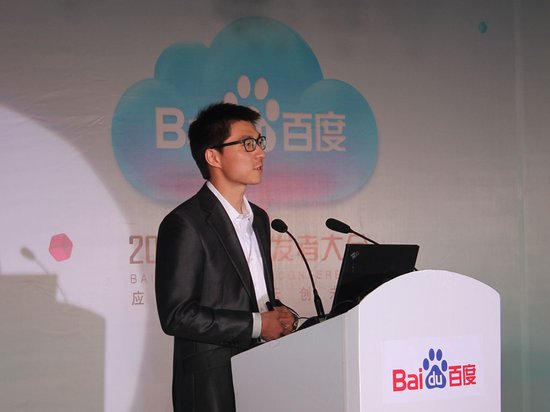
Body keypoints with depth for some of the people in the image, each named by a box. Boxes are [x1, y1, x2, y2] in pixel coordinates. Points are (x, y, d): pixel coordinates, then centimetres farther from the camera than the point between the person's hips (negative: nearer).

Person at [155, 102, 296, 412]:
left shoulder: (259, 219, 13)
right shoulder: (185, 224, -13)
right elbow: (176, 315, -18)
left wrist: (277, 313, -1)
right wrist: (256, 324, -17)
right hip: (212, 386, -7)